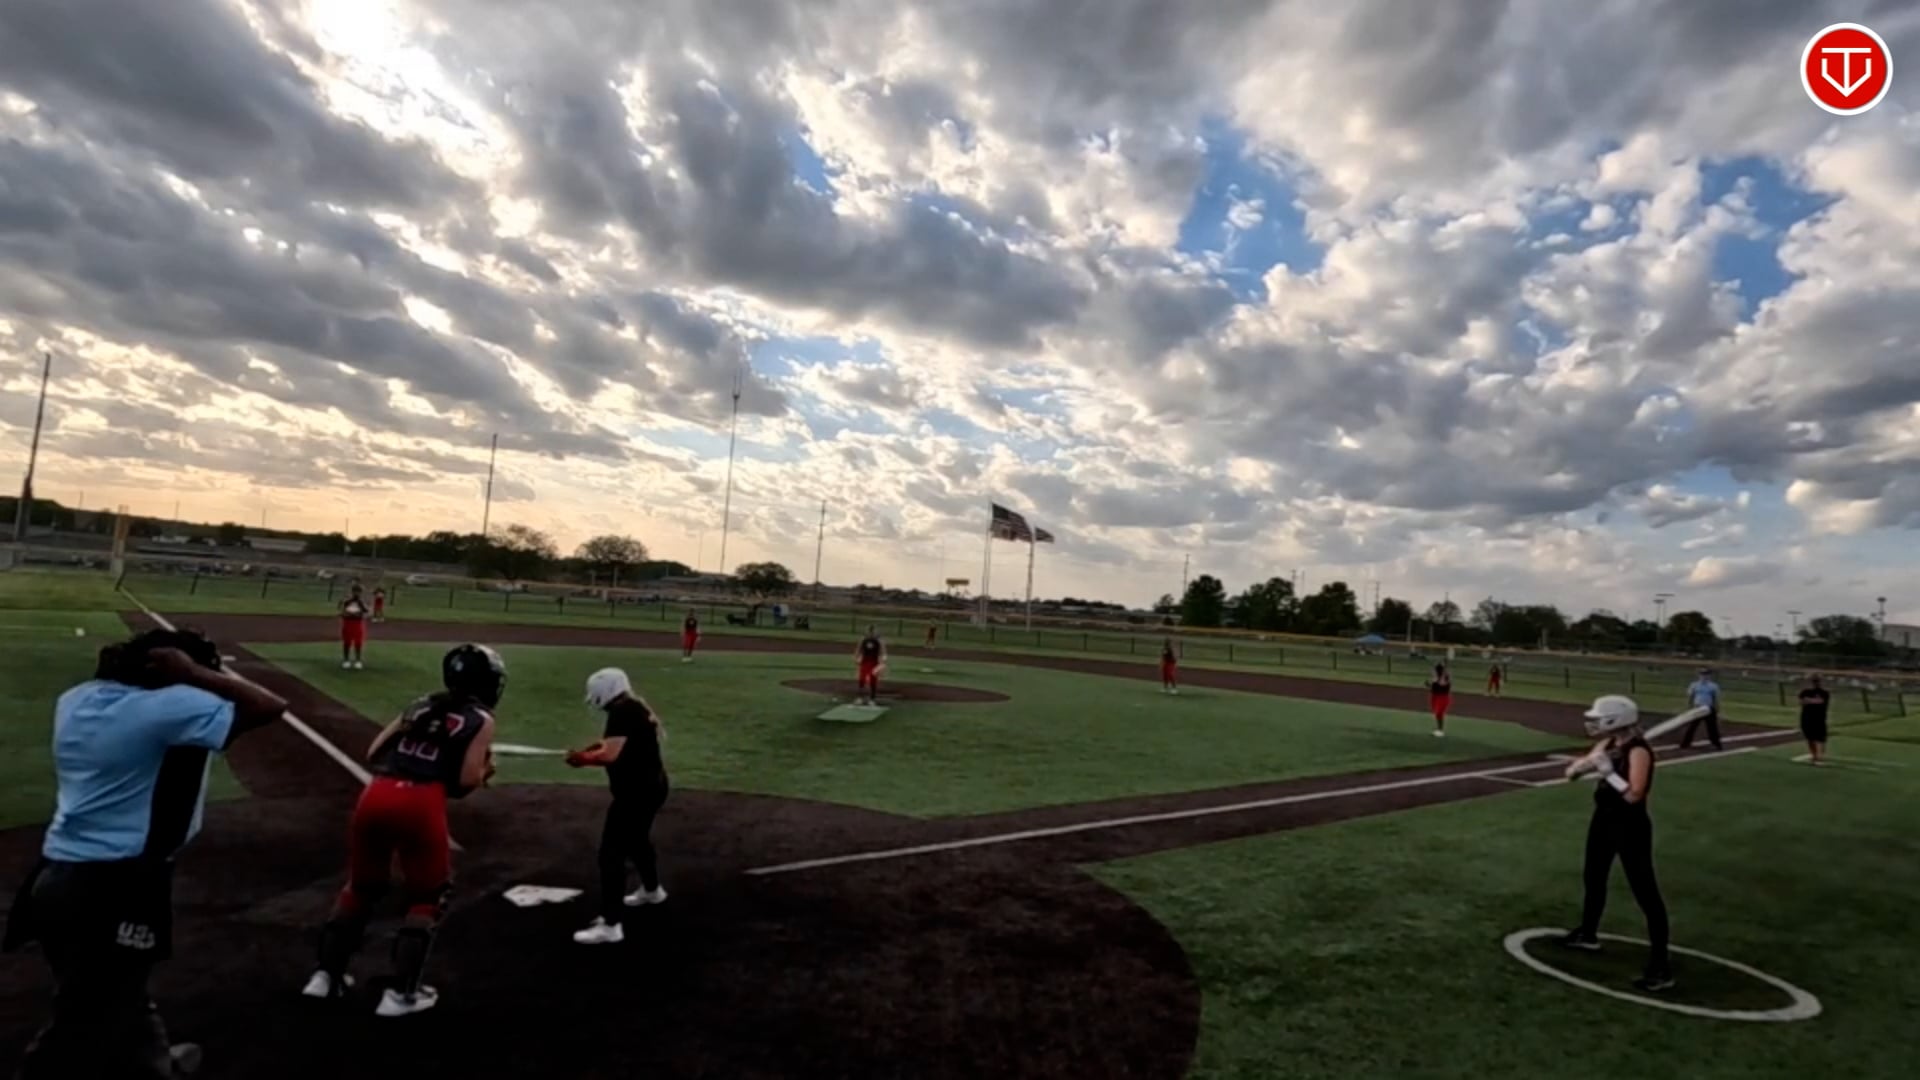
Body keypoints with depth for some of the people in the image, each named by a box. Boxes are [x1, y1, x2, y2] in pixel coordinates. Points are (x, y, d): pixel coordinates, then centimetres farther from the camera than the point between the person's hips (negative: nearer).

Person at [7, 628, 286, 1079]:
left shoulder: (77, 700, 6)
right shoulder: (166, 705, -18)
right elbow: (271, 707, -21)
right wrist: (196, 673, -14)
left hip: (57, 877, 9)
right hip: (114, 888, -9)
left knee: (120, 996, 29)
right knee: (82, 1029, 2)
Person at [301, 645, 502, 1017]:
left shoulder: (421, 706, 22)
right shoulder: (481, 720, 7)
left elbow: (373, 755, 19)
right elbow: (465, 782, 0)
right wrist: (486, 771, 20)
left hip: (376, 796, 5)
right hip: (420, 804, -5)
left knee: (363, 886, 27)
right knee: (429, 897, 14)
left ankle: (326, 974, 31)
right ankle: (401, 992, 12)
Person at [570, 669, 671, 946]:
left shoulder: (622, 712, -18)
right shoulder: (636, 707, 11)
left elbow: (610, 755, -24)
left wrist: (582, 759, -8)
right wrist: (590, 752, 3)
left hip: (636, 792, -10)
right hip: (652, 786, 10)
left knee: (611, 853, -6)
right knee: (637, 839, 31)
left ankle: (610, 926, -3)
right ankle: (652, 890, 52)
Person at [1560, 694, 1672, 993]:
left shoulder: (1638, 751, -21)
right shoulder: (1609, 744, 4)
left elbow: (1633, 795, -28)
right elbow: (1573, 770, 5)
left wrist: (1609, 772, -29)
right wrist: (1582, 765, -15)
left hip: (1630, 826, -9)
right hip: (1604, 819, 9)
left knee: (1645, 892, -6)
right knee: (1594, 877, 23)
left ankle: (1661, 966, -2)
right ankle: (1587, 933, 43)